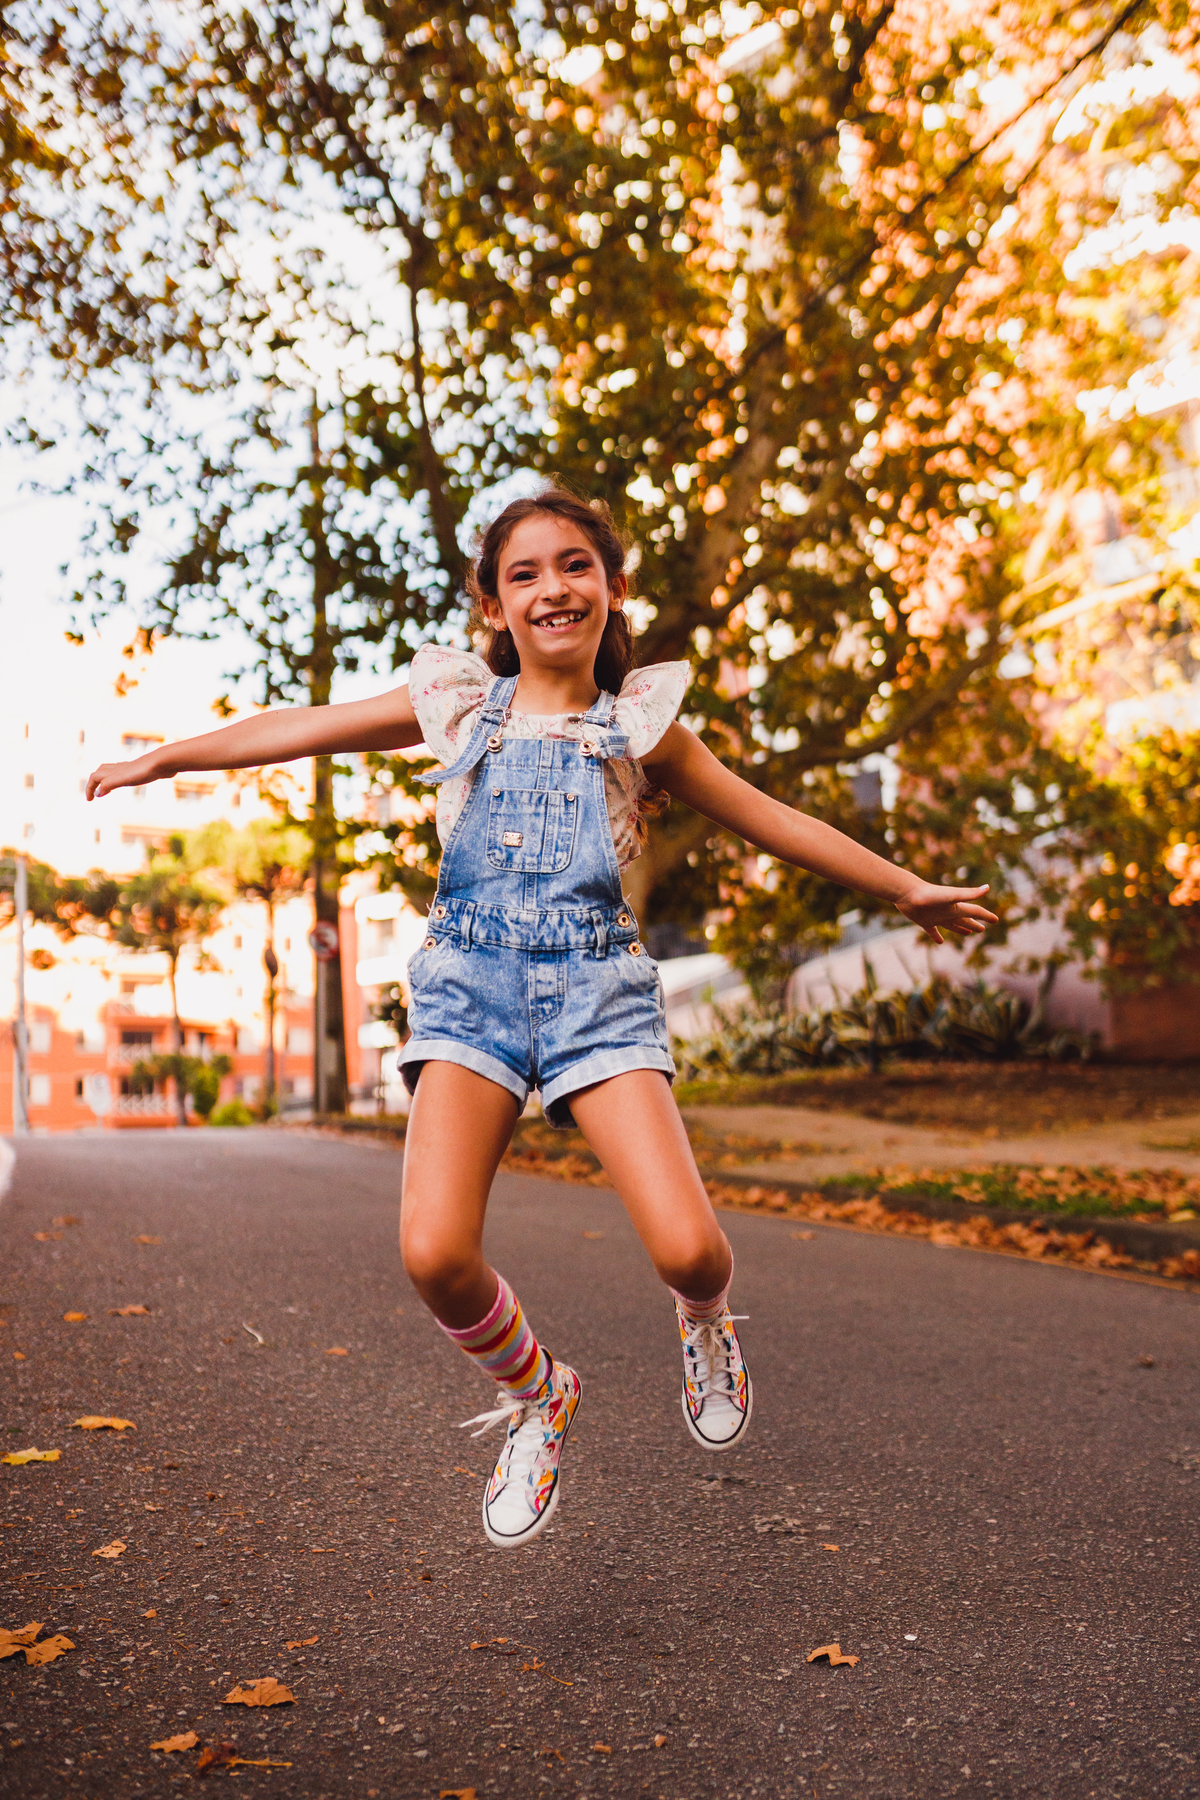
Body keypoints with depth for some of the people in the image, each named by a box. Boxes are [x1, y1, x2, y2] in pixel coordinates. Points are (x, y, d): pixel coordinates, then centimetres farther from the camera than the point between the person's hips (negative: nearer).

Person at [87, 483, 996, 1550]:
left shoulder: (639, 720, 11)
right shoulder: (459, 704, 12)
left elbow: (770, 822, 18)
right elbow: (302, 729, 19)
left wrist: (907, 888, 21)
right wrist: (161, 760, 25)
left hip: (595, 982, 0)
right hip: (471, 980, 1)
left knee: (688, 1249, -16)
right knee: (435, 1254, -19)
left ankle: (706, 1326, 25)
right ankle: (537, 1399, 15)